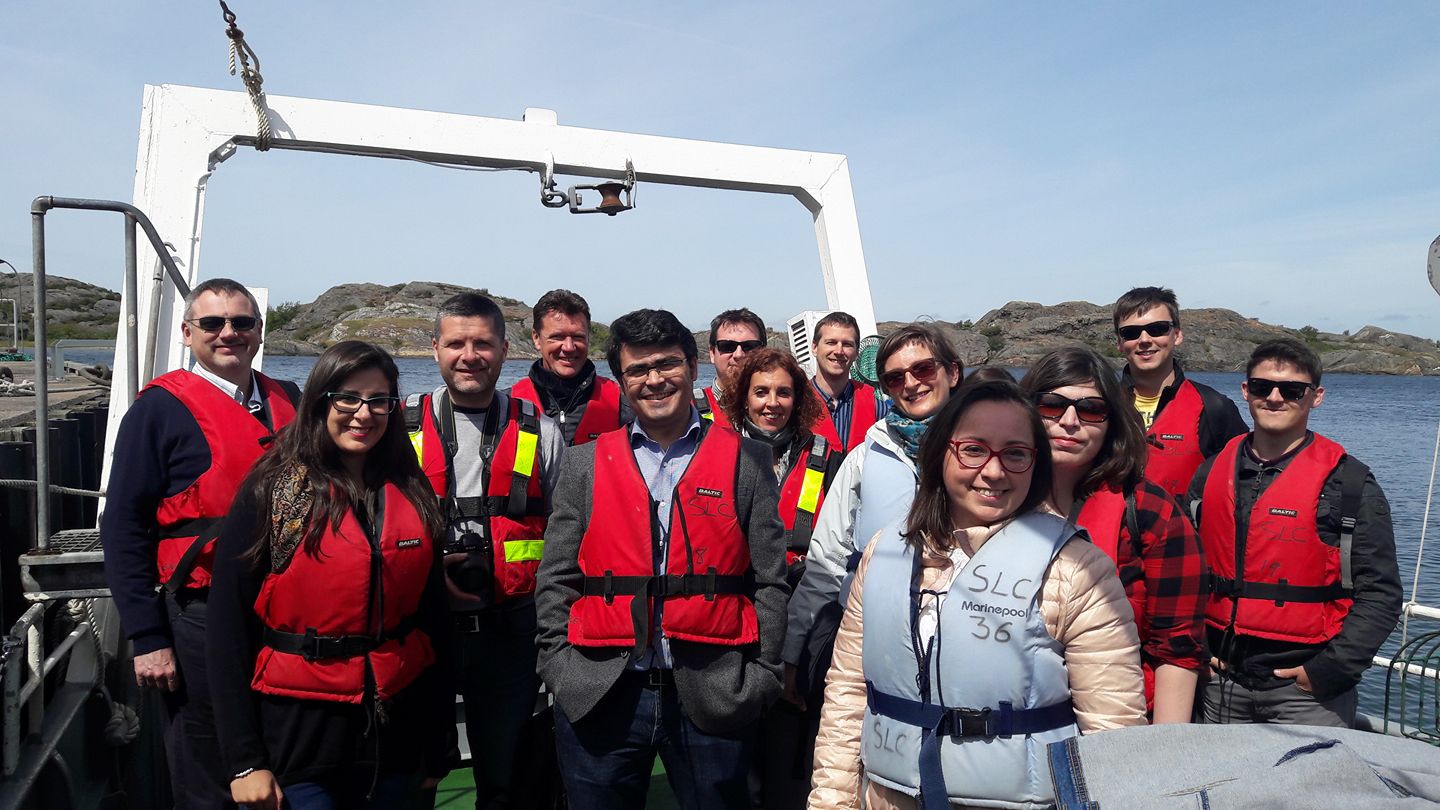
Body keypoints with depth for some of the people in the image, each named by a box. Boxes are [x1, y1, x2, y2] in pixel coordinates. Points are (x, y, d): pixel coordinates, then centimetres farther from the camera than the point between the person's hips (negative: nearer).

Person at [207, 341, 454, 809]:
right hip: (297, 735, -4)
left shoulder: (412, 495, 3)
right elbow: (229, 625, -9)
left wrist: (440, 742, 7)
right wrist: (243, 760, -11)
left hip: (397, 735, 4)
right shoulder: (271, 492, -8)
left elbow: (433, 617, 7)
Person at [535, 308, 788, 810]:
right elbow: (556, 581, 7)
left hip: (714, 697, -1)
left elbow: (770, 580, 1)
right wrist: (560, 669, -1)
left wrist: (762, 676, -3)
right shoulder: (585, 464, 6)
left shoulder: (747, 461, 2)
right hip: (598, 697, 1)